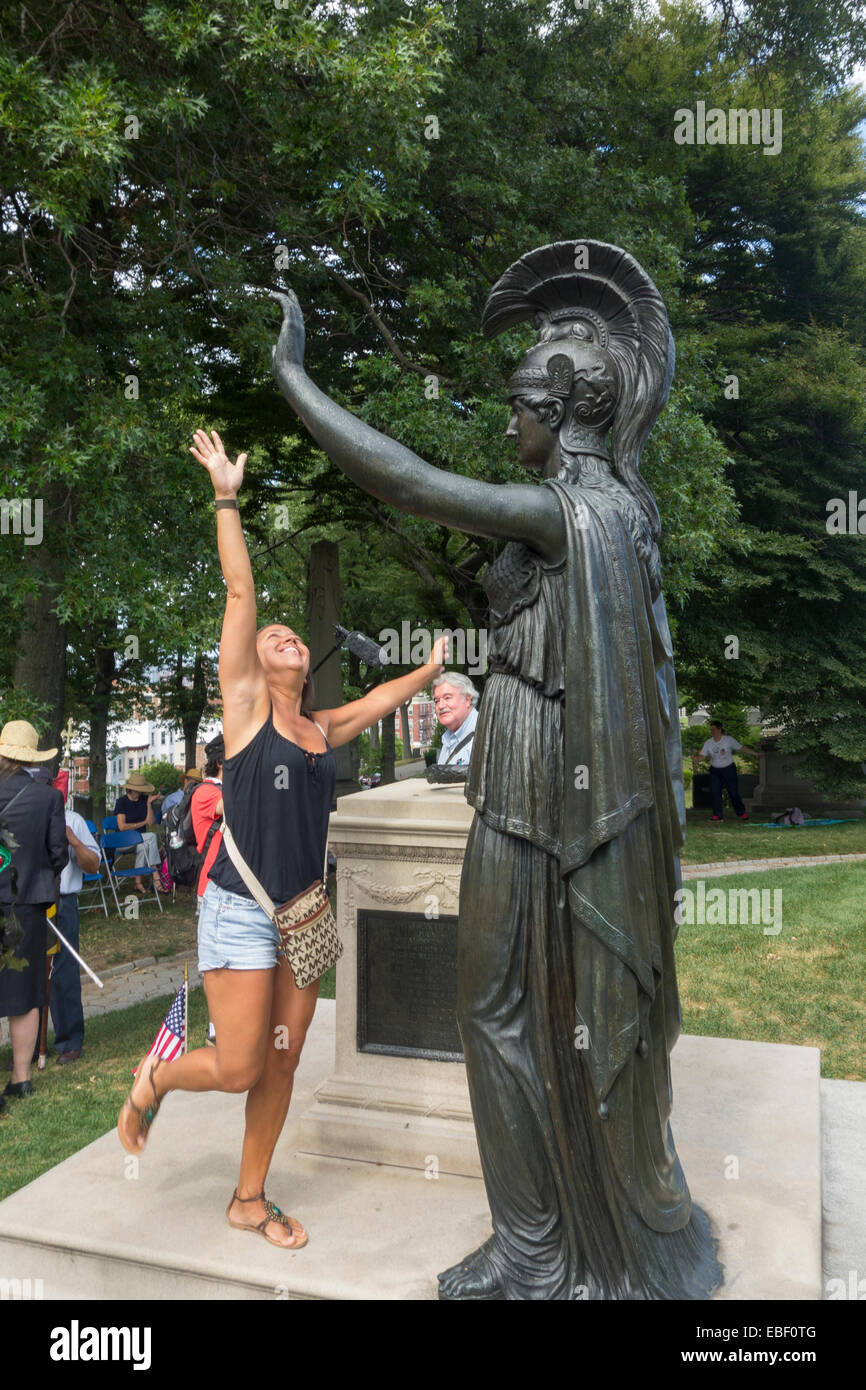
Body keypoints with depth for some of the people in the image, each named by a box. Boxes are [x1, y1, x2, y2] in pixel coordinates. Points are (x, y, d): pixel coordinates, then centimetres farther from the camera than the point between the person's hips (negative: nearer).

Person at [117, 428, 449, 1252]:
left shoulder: (323, 730, 10)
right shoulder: (244, 705, -4)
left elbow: (381, 699, 28)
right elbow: (239, 593, -8)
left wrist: (434, 665, 35)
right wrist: (226, 499, -10)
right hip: (240, 913, -5)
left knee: (281, 1068, 11)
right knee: (239, 1067, -4)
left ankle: (249, 1201, 30)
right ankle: (154, 1079, 29)